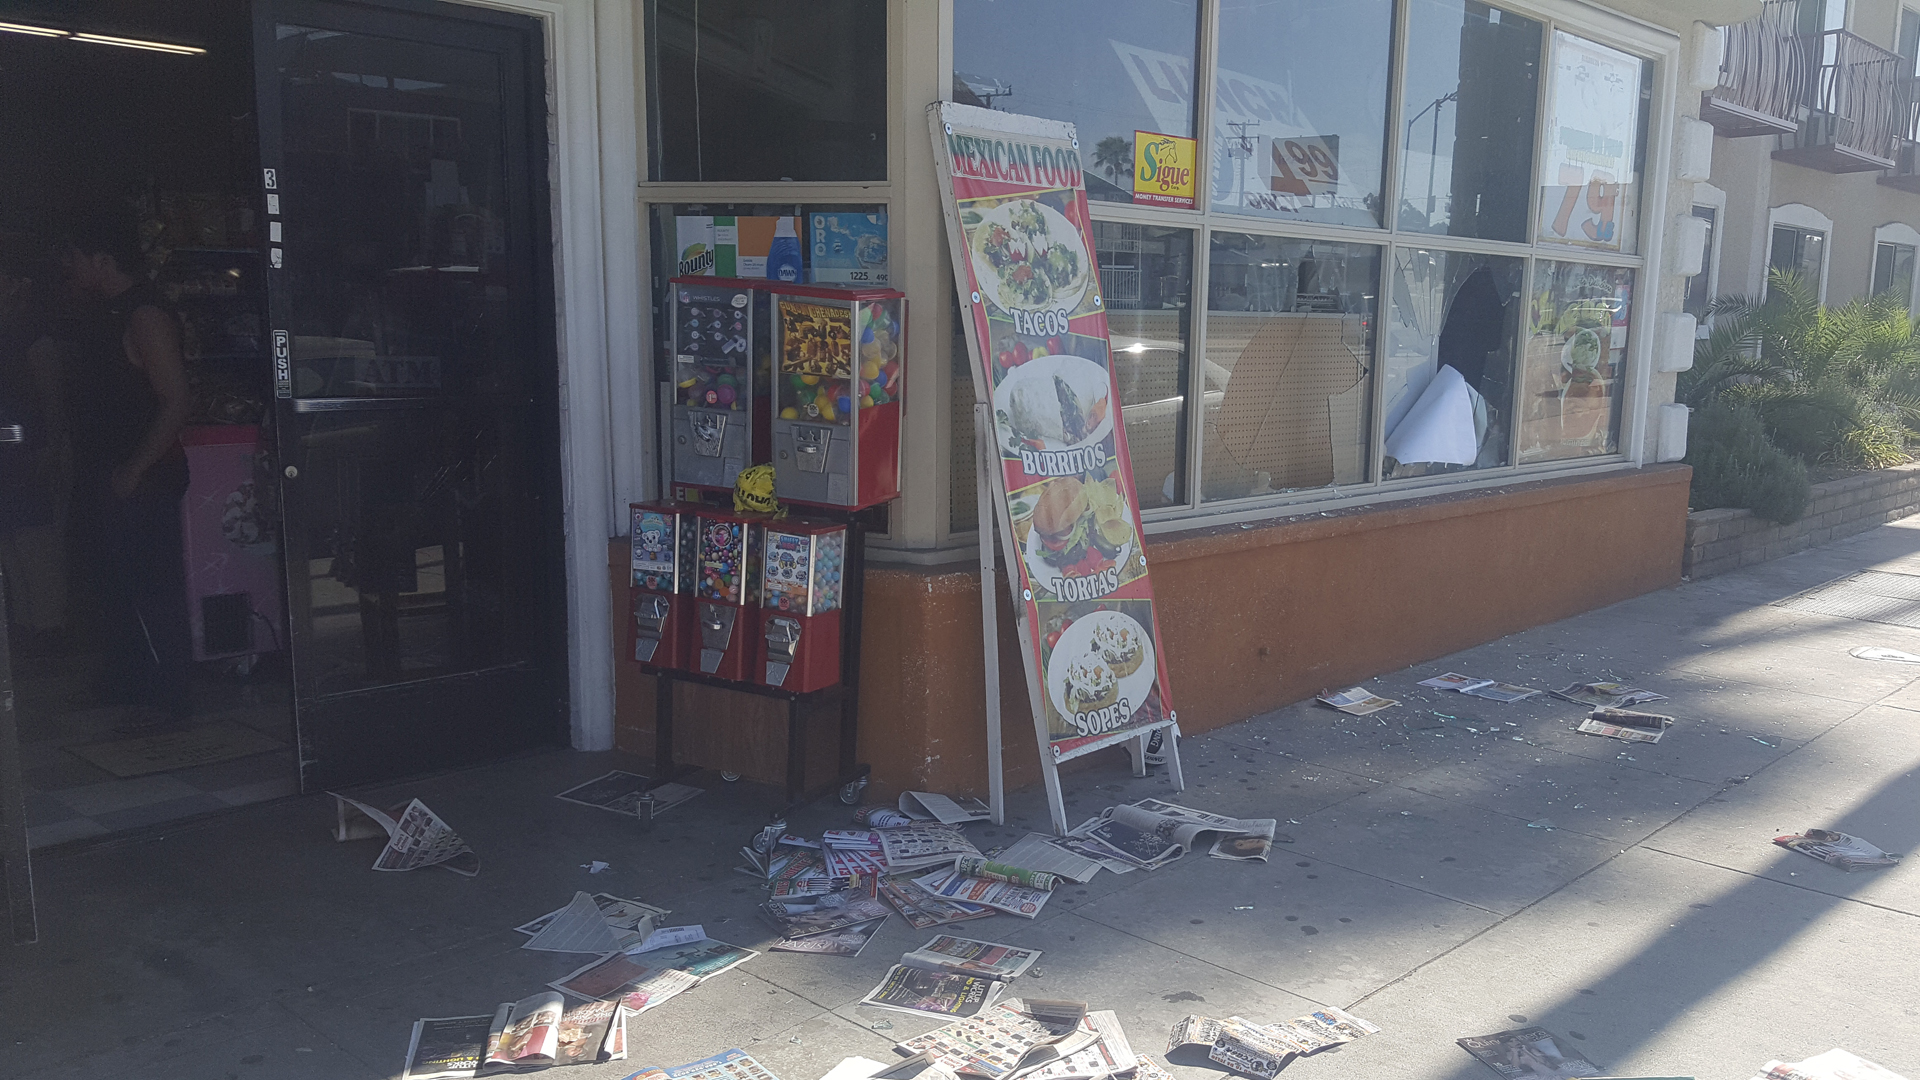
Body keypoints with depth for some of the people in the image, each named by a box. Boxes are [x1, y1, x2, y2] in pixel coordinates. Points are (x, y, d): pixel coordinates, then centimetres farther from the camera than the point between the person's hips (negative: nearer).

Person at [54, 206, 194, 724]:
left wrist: (133, 470, -20)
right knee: (121, 585, 17)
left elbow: (177, 402, -23)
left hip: (142, 482, -10)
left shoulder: (144, 317, -16)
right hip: (109, 481, 10)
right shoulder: (101, 316, 14)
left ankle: (169, 700, 6)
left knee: (151, 591, -3)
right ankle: (131, 688, 29)